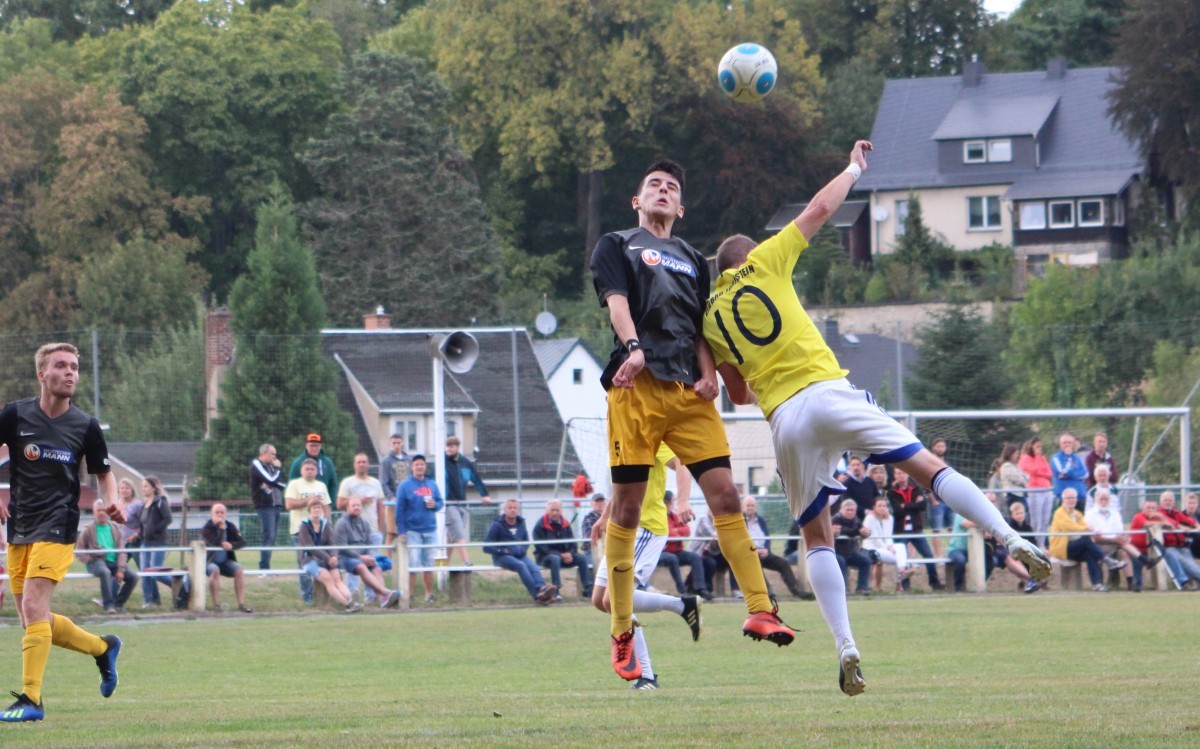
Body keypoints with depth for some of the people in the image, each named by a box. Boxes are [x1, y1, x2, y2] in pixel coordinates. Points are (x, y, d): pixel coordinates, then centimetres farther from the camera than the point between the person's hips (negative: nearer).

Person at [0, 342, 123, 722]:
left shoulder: (85, 426, 0)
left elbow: (103, 472, 12)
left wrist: (111, 502, -7)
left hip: (57, 526, -4)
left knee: (33, 607, -18)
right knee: (33, 619, 9)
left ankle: (31, 699, -16)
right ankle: (103, 648, 33)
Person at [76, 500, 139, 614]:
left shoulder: (115, 528, 13)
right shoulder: (88, 529, 4)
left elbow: (121, 551, 8)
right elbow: (79, 552, 3)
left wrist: (121, 569, -6)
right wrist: (91, 561, -12)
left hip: (113, 562, 4)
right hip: (97, 561, -4)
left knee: (133, 576, -17)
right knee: (105, 572, -39)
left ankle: (118, 603, -2)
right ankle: (108, 605, -35)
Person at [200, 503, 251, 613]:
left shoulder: (230, 526, 5)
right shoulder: (207, 529, -10)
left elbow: (242, 541, -4)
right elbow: (217, 543, -25)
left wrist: (232, 545, -24)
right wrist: (221, 528, -21)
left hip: (226, 561, 4)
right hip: (210, 561, -4)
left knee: (238, 569, -24)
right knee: (215, 570, -36)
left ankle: (241, 603, -25)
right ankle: (216, 604, -26)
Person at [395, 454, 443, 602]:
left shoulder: (432, 485, 12)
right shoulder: (404, 486, 0)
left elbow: (441, 502, 17)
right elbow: (399, 510, -3)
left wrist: (434, 505, -8)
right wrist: (401, 531, -9)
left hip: (430, 530, 4)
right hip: (412, 531, -4)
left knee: (429, 564, 8)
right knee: (413, 564, -10)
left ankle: (429, 594, 15)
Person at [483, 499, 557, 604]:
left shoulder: (521, 523, 18)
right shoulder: (497, 525, 1)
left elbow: (526, 541, 32)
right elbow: (487, 547, -2)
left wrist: (523, 549, 9)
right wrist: (503, 550, -12)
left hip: (519, 555, 5)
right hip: (502, 557, -5)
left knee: (532, 565, -29)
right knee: (521, 565, -35)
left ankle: (542, 587, -55)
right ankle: (536, 593, -51)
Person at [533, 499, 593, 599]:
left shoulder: (565, 524, 11)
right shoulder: (540, 525, -7)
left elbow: (572, 542, 11)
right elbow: (541, 546, -14)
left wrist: (570, 553, -13)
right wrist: (561, 555, -20)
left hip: (565, 555, 5)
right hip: (544, 557, -5)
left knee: (582, 557, -17)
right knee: (555, 558, -39)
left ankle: (587, 588, -18)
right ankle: (556, 590, -40)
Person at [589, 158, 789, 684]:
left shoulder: (693, 261, 26)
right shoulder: (617, 246, 13)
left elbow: (700, 326, 22)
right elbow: (616, 301, -4)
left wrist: (708, 373, 2)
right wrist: (633, 348, -22)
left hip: (688, 391, 4)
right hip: (636, 386, -4)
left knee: (725, 495, -8)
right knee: (626, 506, -3)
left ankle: (759, 610, -11)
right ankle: (621, 634, 3)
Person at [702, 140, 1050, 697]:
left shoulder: (710, 317, 18)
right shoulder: (763, 264, 11)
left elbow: (738, 394, 22)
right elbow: (820, 209, 14)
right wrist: (855, 168, 28)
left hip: (783, 420, 2)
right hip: (827, 394, -2)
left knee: (816, 535, 10)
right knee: (928, 466, -5)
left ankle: (845, 648, -6)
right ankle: (1011, 539, -24)